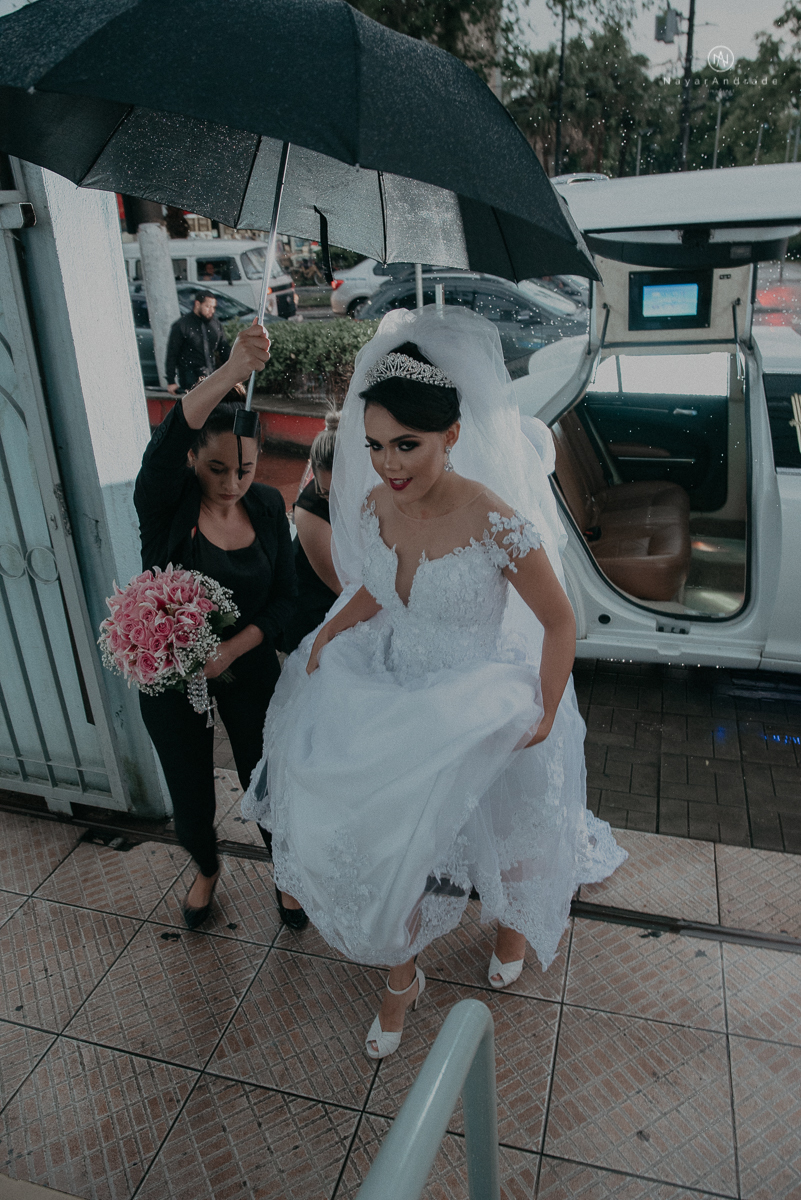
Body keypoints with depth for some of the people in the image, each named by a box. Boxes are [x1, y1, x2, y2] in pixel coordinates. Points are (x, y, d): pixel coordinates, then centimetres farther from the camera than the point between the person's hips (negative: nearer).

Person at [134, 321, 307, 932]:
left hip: (247, 671, 1)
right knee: (190, 795, 17)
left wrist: (233, 648, -21)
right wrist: (234, 368, -56)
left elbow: (285, 596, -5)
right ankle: (207, 870, 51)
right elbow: (166, 440, -42)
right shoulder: (165, 503, -19)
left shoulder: (268, 505, -9)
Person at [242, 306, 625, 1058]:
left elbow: (559, 623, -16)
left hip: (482, 712, -4)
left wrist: (544, 718, -14)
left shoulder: (496, 523, -28)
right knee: (384, 842, 14)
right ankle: (401, 977, 43)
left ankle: (518, 919, 59)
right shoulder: (375, 504, -10)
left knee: (501, 835, 21)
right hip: (395, 701, 5)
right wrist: (332, 630, -4)